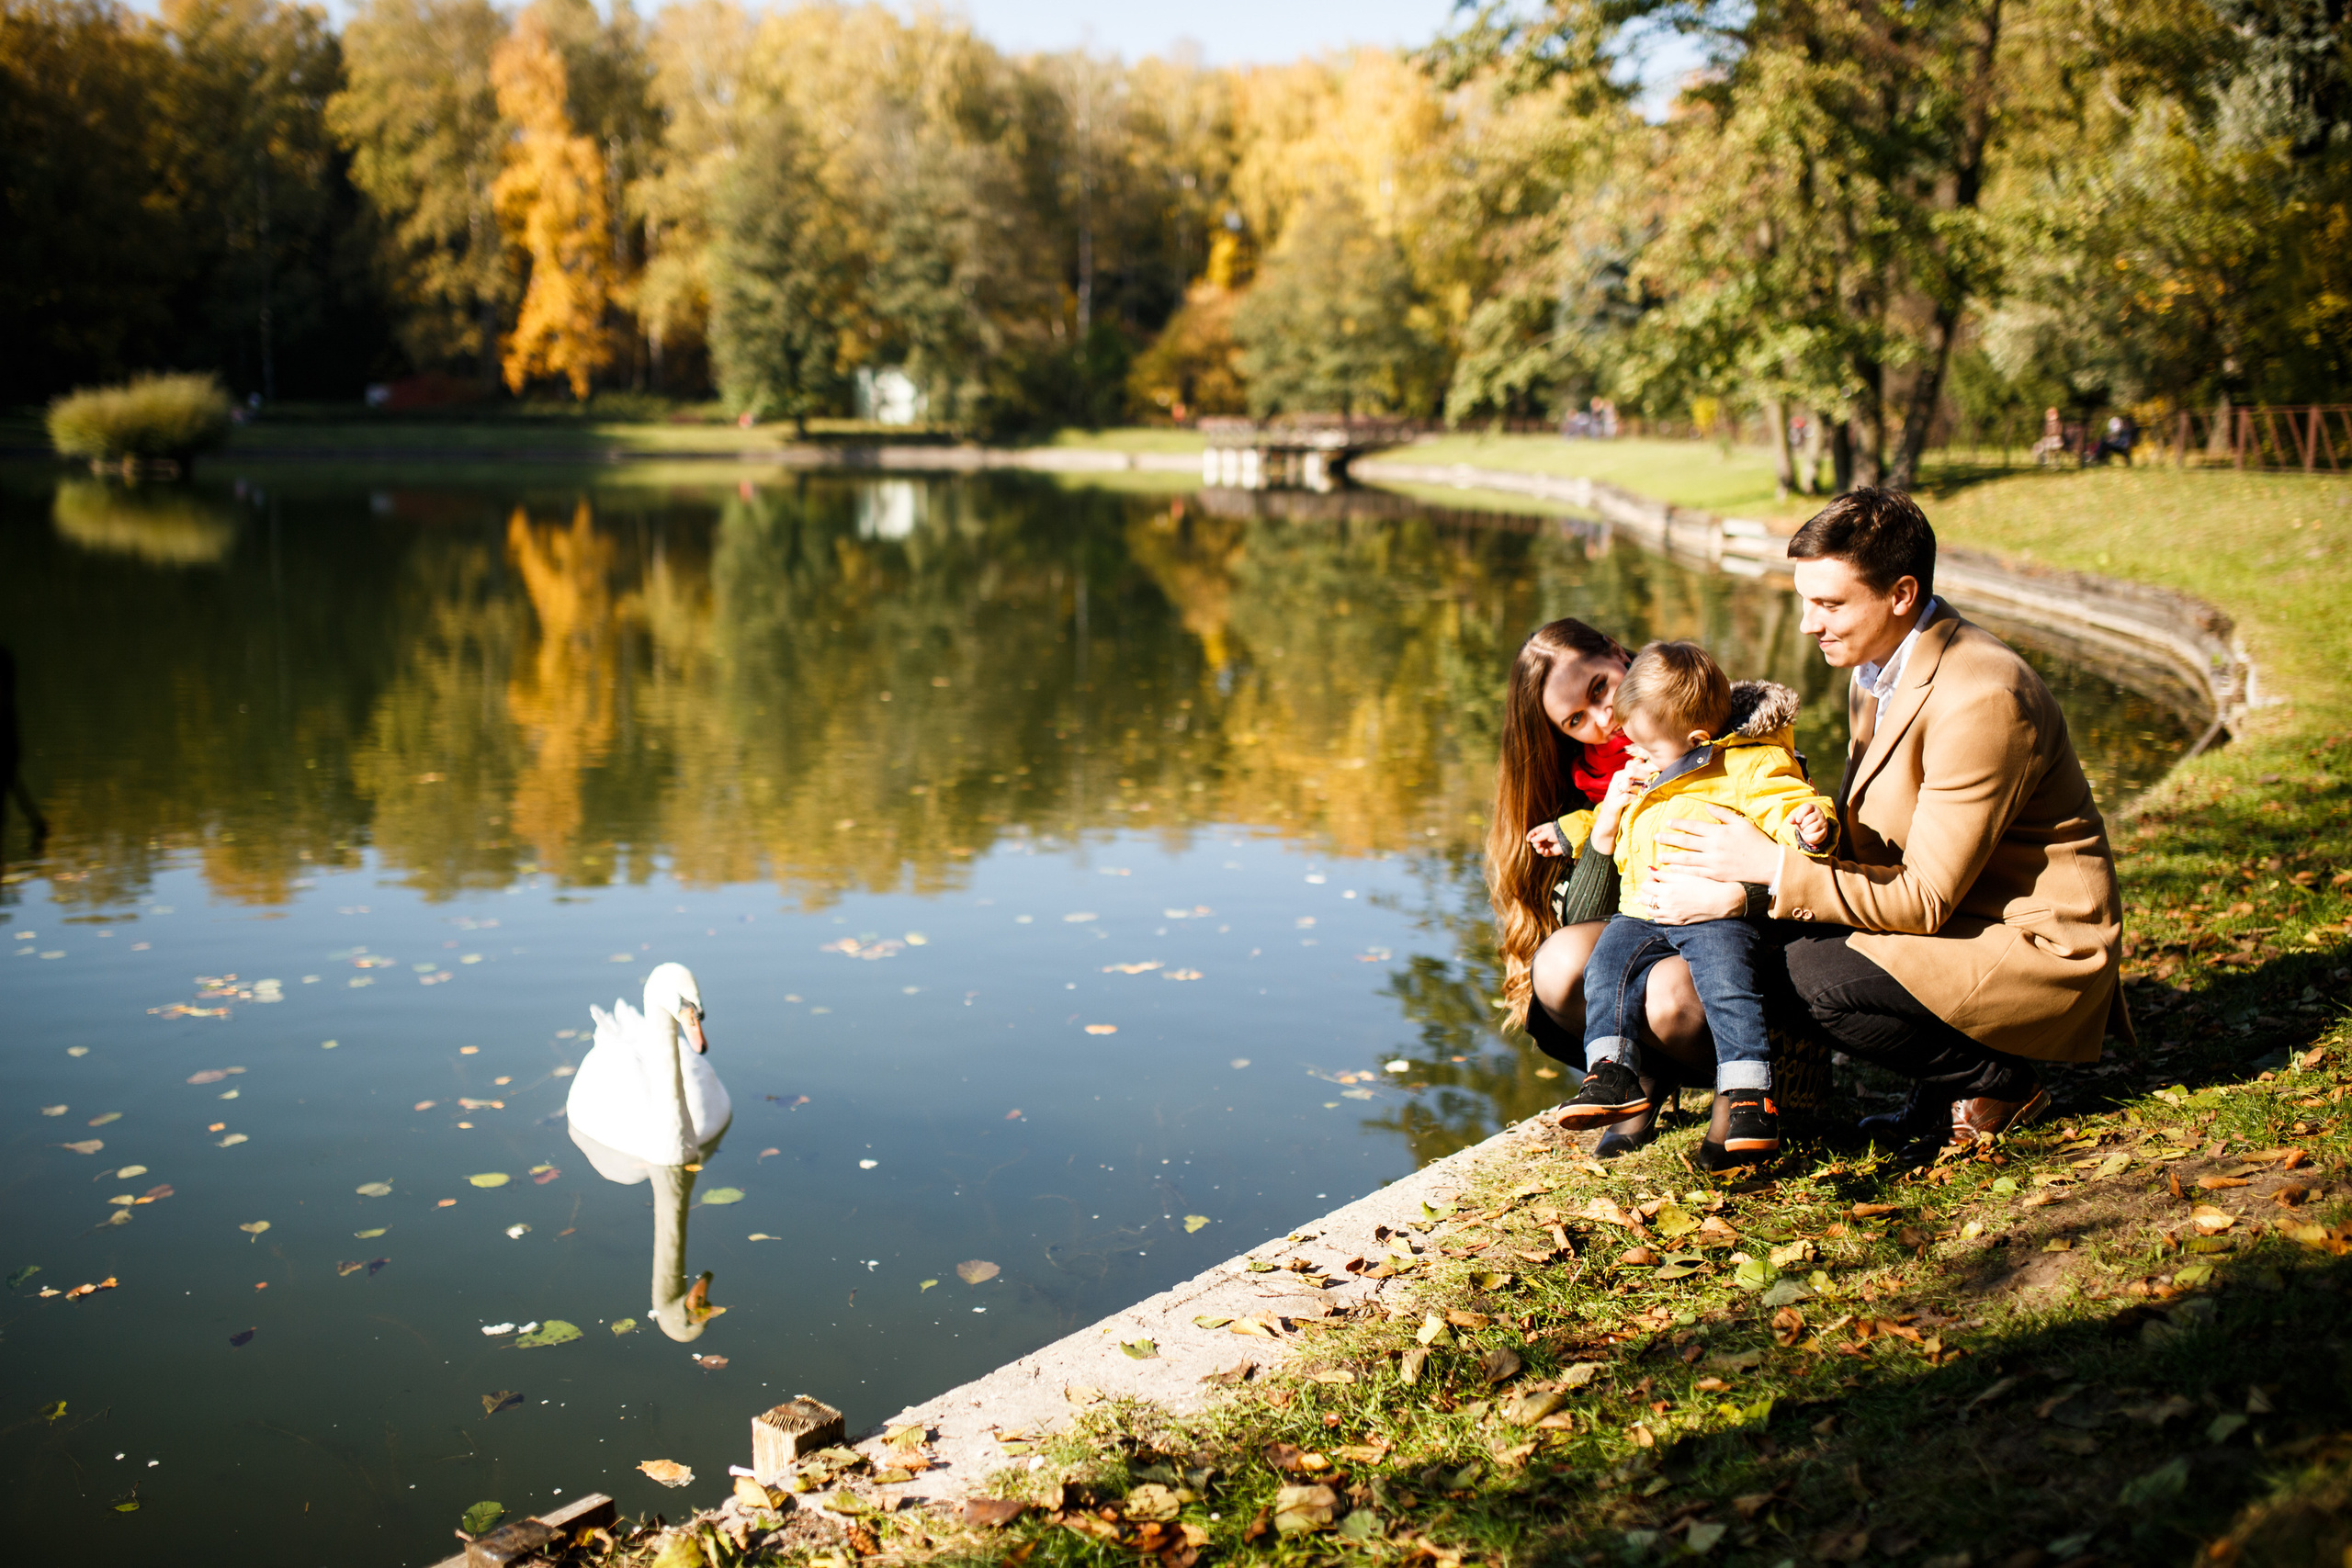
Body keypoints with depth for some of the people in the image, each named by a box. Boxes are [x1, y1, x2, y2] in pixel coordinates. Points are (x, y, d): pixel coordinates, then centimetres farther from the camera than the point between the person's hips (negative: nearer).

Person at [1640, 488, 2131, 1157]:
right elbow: (1855, 836, 5)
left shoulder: (1980, 700, -26)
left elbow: (1925, 900, -24)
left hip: (2039, 949, -9)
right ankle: (1947, 1082, 7)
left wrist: (1771, 867, -23)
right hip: (1959, 918, 9)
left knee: (1816, 973, -26)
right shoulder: (1883, 661, 3)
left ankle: (1998, 1080, -2)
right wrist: (1734, 891, -10)